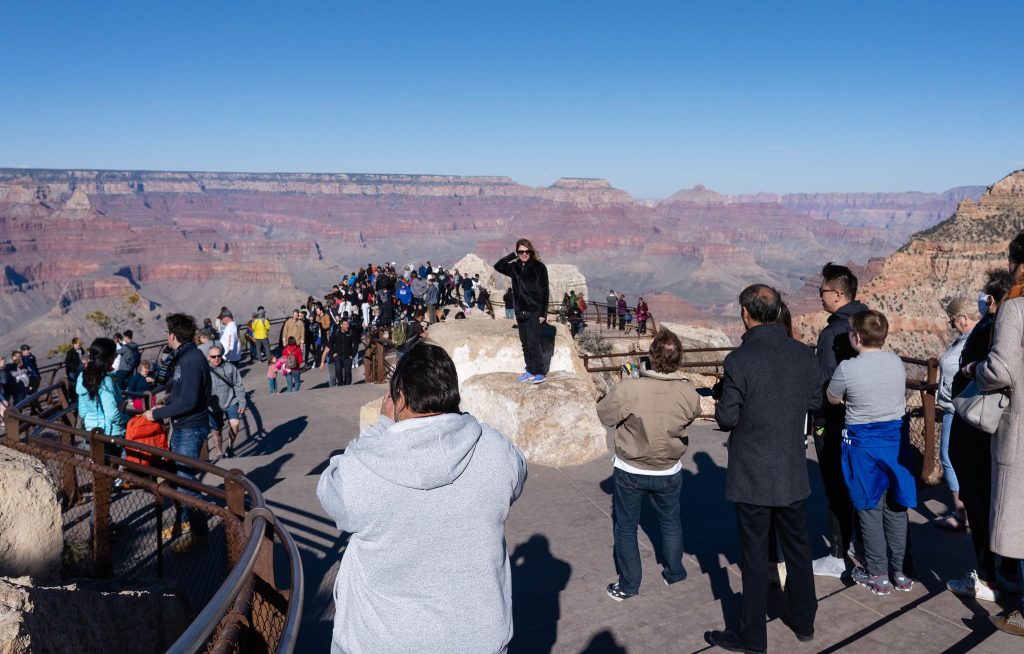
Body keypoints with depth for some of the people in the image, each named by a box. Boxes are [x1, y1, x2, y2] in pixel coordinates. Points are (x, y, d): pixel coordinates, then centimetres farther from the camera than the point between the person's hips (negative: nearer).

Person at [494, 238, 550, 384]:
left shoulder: (539, 267, -5)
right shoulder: (514, 267, 8)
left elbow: (545, 291, -7)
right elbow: (497, 266, 1)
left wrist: (543, 313, -12)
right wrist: (512, 256, -4)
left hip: (535, 311, -5)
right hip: (520, 311, 5)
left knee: (533, 342, -10)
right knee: (525, 343, 9)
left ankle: (540, 372, -3)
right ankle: (530, 370, 18)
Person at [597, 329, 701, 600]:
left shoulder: (627, 389, -30)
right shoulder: (688, 392, -20)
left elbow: (605, 414, -12)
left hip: (630, 471, -2)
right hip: (669, 472, 3)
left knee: (625, 526, 16)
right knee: (670, 521, 26)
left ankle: (628, 585, 26)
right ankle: (674, 572, 42)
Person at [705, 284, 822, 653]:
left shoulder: (739, 360, -20)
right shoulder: (803, 354, -4)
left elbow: (726, 419, -15)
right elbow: (815, 401, 9)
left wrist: (722, 392, 3)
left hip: (753, 476, -5)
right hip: (793, 472, 5)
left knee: (754, 554, 6)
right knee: (797, 547, 20)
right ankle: (803, 620, 36)